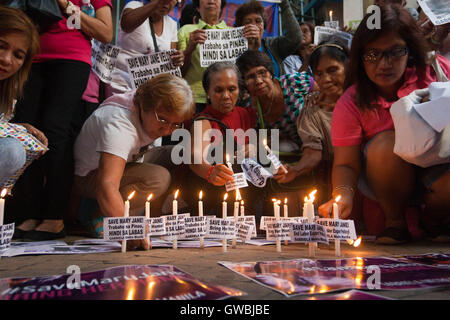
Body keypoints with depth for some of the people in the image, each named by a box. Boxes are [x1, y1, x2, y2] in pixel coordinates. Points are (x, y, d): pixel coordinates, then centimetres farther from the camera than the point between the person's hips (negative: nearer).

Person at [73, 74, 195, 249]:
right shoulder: (119, 124, -39)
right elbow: (107, 186, -51)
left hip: (128, 162, 8)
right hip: (91, 175, -8)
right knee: (159, 177, -32)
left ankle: (154, 214, 0)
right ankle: (102, 219, -16)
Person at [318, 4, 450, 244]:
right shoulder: (351, 103, -13)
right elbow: (345, 164, -15)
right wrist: (343, 194, -35)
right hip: (384, 178, 0)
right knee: (385, 143, -31)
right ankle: (394, 221, -7)